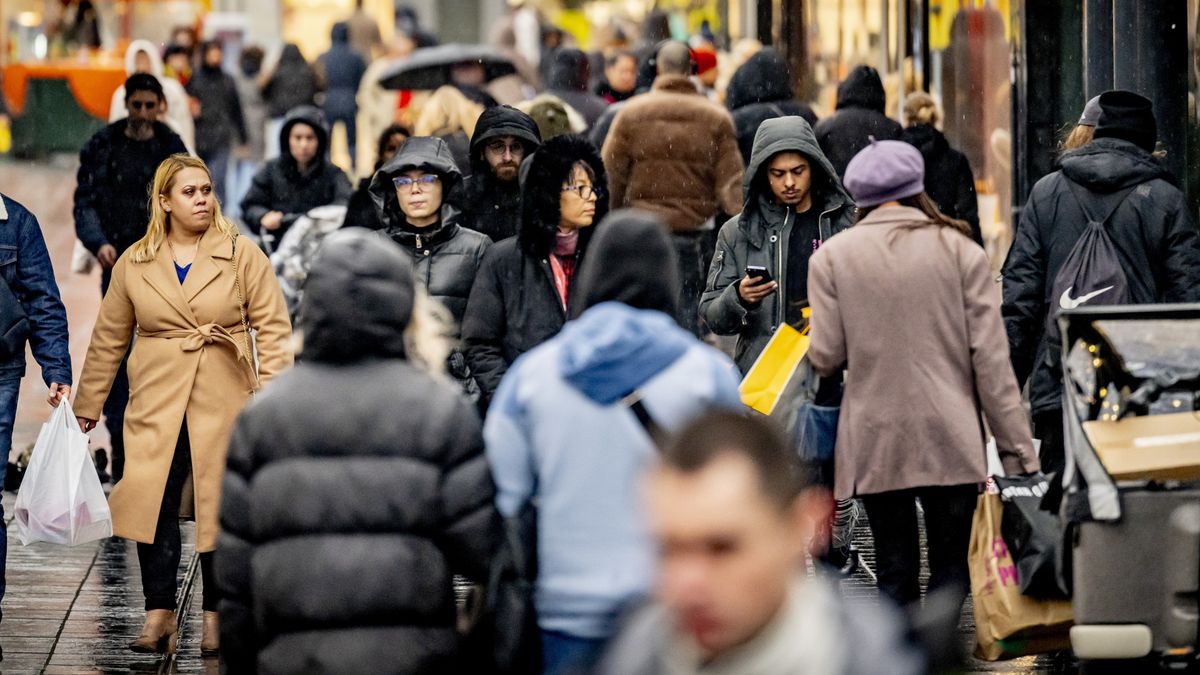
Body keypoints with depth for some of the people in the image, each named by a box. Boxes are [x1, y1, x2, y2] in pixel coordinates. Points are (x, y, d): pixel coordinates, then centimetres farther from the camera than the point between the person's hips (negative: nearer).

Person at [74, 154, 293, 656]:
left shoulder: (243, 256, 1)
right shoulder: (134, 265, 6)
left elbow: (273, 330, 0)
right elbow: (109, 340, 14)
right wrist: (87, 405, 15)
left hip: (223, 404, -1)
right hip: (156, 403, 1)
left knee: (220, 508, 2)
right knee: (153, 503, -6)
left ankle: (216, 615, 14)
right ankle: (159, 614, 2)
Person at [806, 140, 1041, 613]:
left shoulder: (832, 256, 0)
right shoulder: (959, 249, 0)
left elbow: (826, 357, -2)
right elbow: (990, 356, -3)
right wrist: (1017, 448, 0)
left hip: (874, 440, 1)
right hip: (951, 439, 0)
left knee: (896, 574, 9)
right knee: (951, 567, 7)